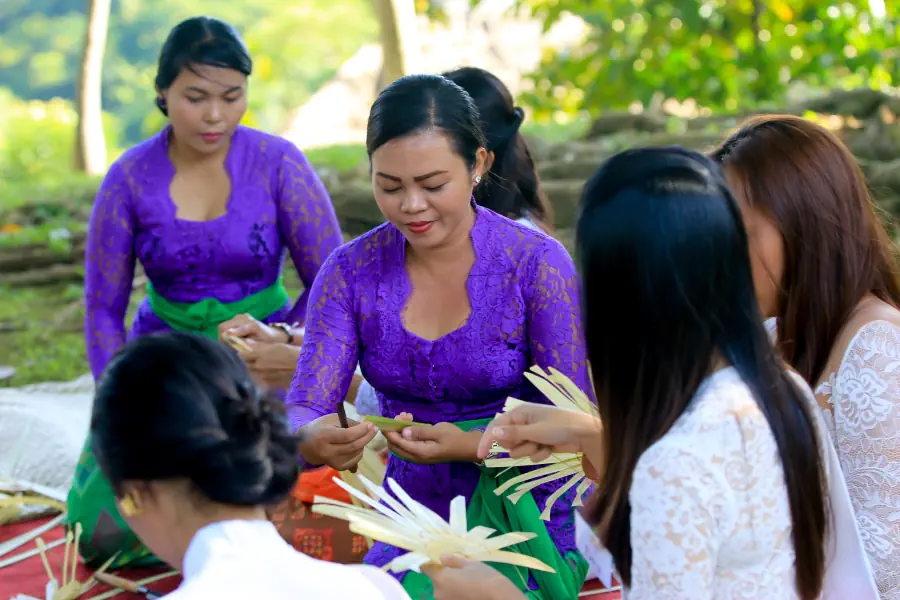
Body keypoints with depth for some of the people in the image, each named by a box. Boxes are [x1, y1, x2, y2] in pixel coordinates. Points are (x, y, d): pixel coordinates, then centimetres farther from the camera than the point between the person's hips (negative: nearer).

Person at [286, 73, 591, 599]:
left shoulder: (538, 264, -11)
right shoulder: (352, 272, -3)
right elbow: (302, 410, -8)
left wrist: (471, 446, -27)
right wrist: (312, 440, -33)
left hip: (525, 528, -3)